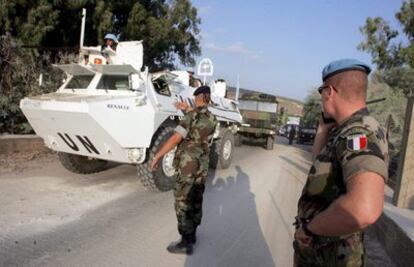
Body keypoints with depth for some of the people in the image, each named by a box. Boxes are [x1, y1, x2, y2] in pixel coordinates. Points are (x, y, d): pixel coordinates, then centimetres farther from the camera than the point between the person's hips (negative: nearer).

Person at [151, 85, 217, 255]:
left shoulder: (192, 116, -17)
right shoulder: (212, 119, 5)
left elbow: (174, 139, -25)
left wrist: (157, 156, -16)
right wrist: (188, 110, 30)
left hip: (188, 166, -7)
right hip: (202, 166, 7)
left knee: (183, 204, 0)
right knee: (196, 201, 16)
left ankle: (186, 243, 6)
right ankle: (191, 235, 29)